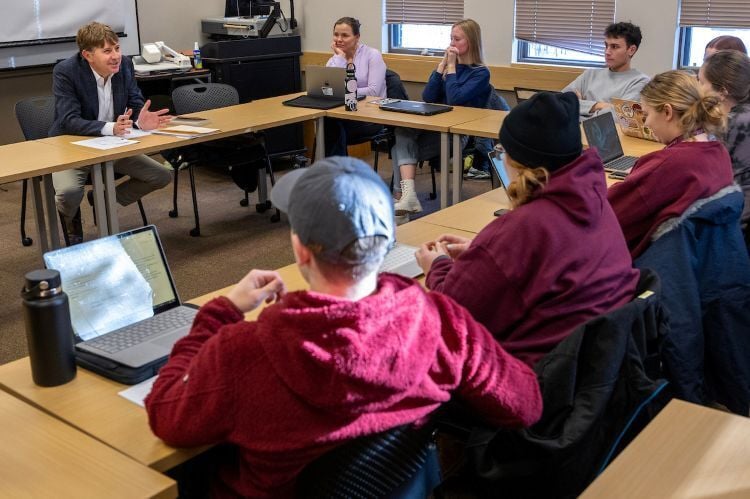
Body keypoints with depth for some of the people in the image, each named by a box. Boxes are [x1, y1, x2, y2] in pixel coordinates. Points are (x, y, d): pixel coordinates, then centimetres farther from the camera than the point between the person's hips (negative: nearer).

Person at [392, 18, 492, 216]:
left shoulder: (480, 73, -2)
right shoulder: (449, 64, 17)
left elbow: (455, 99, -17)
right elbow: (427, 98, 4)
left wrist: (451, 66, -7)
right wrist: (443, 64, 0)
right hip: (435, 127, 5)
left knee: (401, 147, -25)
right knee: (403, 135, -28)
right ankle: (406, 195, -41)